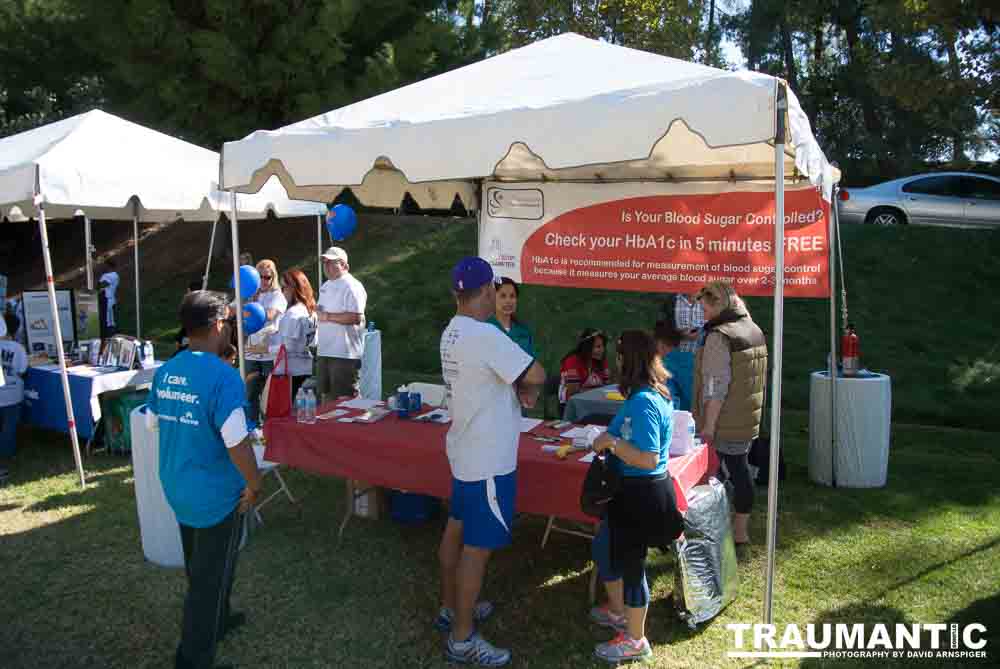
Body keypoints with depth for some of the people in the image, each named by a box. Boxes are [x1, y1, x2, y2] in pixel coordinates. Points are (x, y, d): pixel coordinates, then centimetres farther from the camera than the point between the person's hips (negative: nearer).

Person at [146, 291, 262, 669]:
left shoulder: (165, 371, -1)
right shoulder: (223, 376, -24)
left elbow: (154, 424, 11)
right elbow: (237, 443, -27)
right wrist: (254, 485, -13)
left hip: (177, 488, 8)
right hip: (216, 495, -8)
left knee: (199, 568, 26)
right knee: (210, 578, 9)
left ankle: (217, 621, 48)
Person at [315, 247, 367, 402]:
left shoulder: (352, 287, -13)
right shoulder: (325, 286, 17)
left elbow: (356, 317, -23)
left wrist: (328, 316, -18)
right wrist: (317, 310, 6)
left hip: (344, 354, -9)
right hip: (324, 352, 9)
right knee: (327, 396, 17)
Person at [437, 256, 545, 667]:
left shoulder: (452, 332, 5)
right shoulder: (485, 335, -25)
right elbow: (536, 376, -25)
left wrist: (516, 390, -6)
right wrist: (528, 390, -3)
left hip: (466, 449, 10)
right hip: (489, 459, -10)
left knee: (457, 529, 20)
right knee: (477, 546, 1)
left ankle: (450, 608, 37)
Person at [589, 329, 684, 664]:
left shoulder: (642, 402, -26)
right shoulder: (656, 393, 5)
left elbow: (648, 459, -28)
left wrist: (612, 442, -20)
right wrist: (612, 440, 9)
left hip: (640, 494, -10)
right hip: (638, 490, 10)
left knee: (630, 562, 6)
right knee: (605, 548, 24)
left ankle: (635, 640, 25)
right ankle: (618, 611, 44)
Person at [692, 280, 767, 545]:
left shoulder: (719, 335, -18)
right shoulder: (755, 330, 10)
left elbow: (716, 386, -21)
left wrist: (708, 424, -18)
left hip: (728, 422, -8)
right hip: (750, 419, 8)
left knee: (735, 469, 2)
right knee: (741, 467, 15)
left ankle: (739, 532, 12)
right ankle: (741, 525, 26)